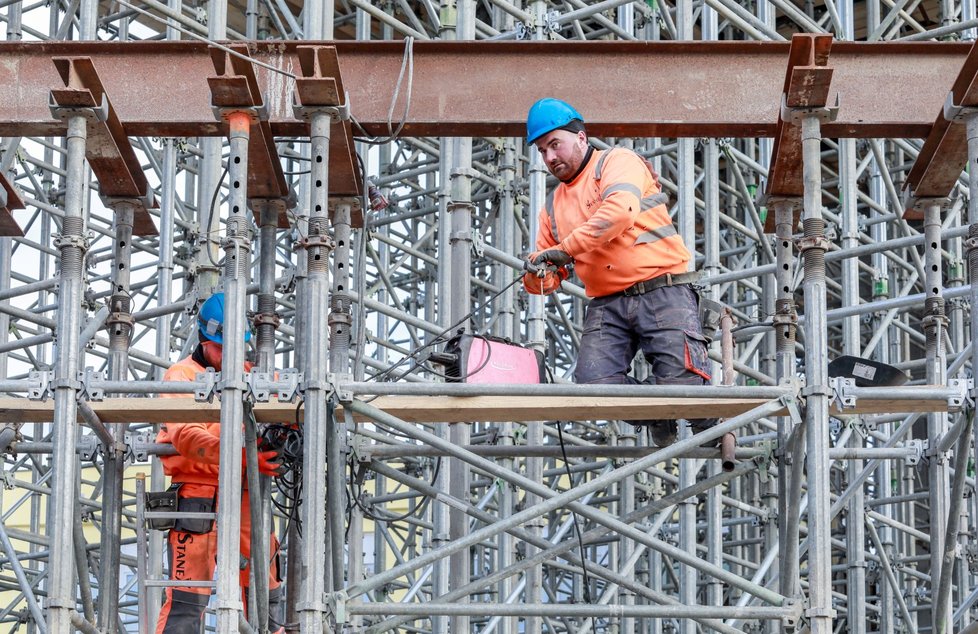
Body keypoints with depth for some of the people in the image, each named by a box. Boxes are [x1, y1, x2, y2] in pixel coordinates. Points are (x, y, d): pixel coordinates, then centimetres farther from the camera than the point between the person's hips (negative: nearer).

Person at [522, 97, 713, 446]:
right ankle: (655, 418, 9)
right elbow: (549, 278, 25)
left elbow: (619, 211, -19)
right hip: (607, 304, 6)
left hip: (662, 290, -5)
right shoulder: (554, 205, 23)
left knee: (681, 382, -21)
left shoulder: (617, 162, 3)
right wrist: (537, 272, -1)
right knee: (594, 383, -20)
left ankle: (711, 428, 13)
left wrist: (565, 248, -19)